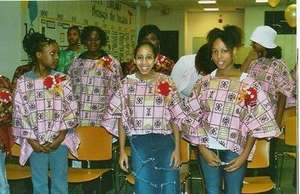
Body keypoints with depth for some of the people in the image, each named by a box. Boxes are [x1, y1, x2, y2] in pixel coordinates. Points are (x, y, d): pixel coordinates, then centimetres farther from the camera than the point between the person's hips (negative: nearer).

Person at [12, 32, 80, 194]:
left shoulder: (62, 79, 0)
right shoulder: (23, 82, -3)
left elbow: (71, 110, -1)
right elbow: (19, 114, -3)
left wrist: (60, 137, -9)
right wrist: (32, 141, -8)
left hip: (59, 140, 1)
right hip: (36, 143, 0)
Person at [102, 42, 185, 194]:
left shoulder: (166, 82, 0)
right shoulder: (127, 83, 0)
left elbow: (175, 118, 2)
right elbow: (120, 118, 4)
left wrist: (177, 148, -3)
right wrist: (122, 150, 1)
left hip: (164, 143, 0)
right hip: (139, 144, 0)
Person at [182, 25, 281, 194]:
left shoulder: (248, 84, -7)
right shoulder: (204, 82, 1)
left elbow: (257, 123, -6)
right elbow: (194, 118, 3)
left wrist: (244, 155, -10)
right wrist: (203, 148, -6)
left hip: (235, 149, -2)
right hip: (208, 149, 2)